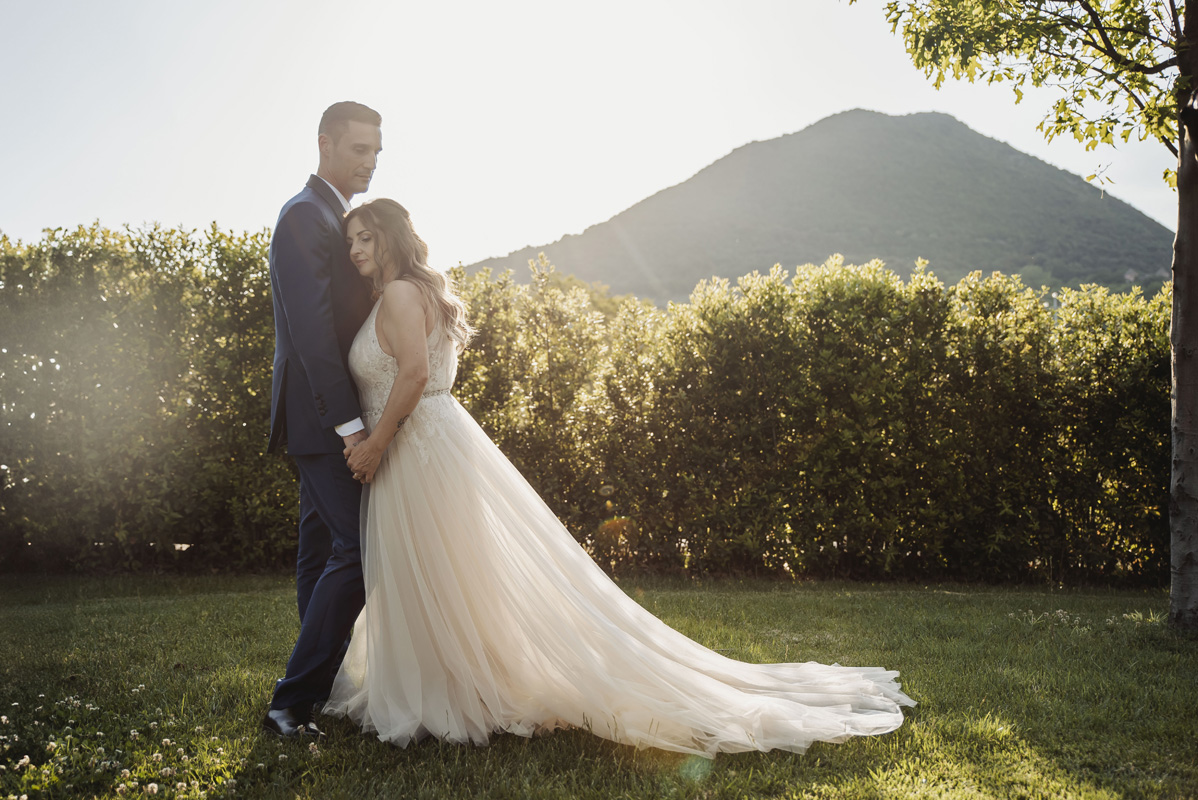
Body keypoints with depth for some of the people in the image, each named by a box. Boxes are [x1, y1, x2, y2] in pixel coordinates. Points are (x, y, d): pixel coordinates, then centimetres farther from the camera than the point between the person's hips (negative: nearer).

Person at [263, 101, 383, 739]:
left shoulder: (334, 217, 18)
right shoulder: (305, 215, -13)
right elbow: (311, 328, -22)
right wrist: (350, 422, -24)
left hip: (331, 417, 10)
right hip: (324, 418, -10)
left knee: (324, 549, 14)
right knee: (359, 550, -12)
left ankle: (321, 689, 25)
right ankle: (290, 703, -4)